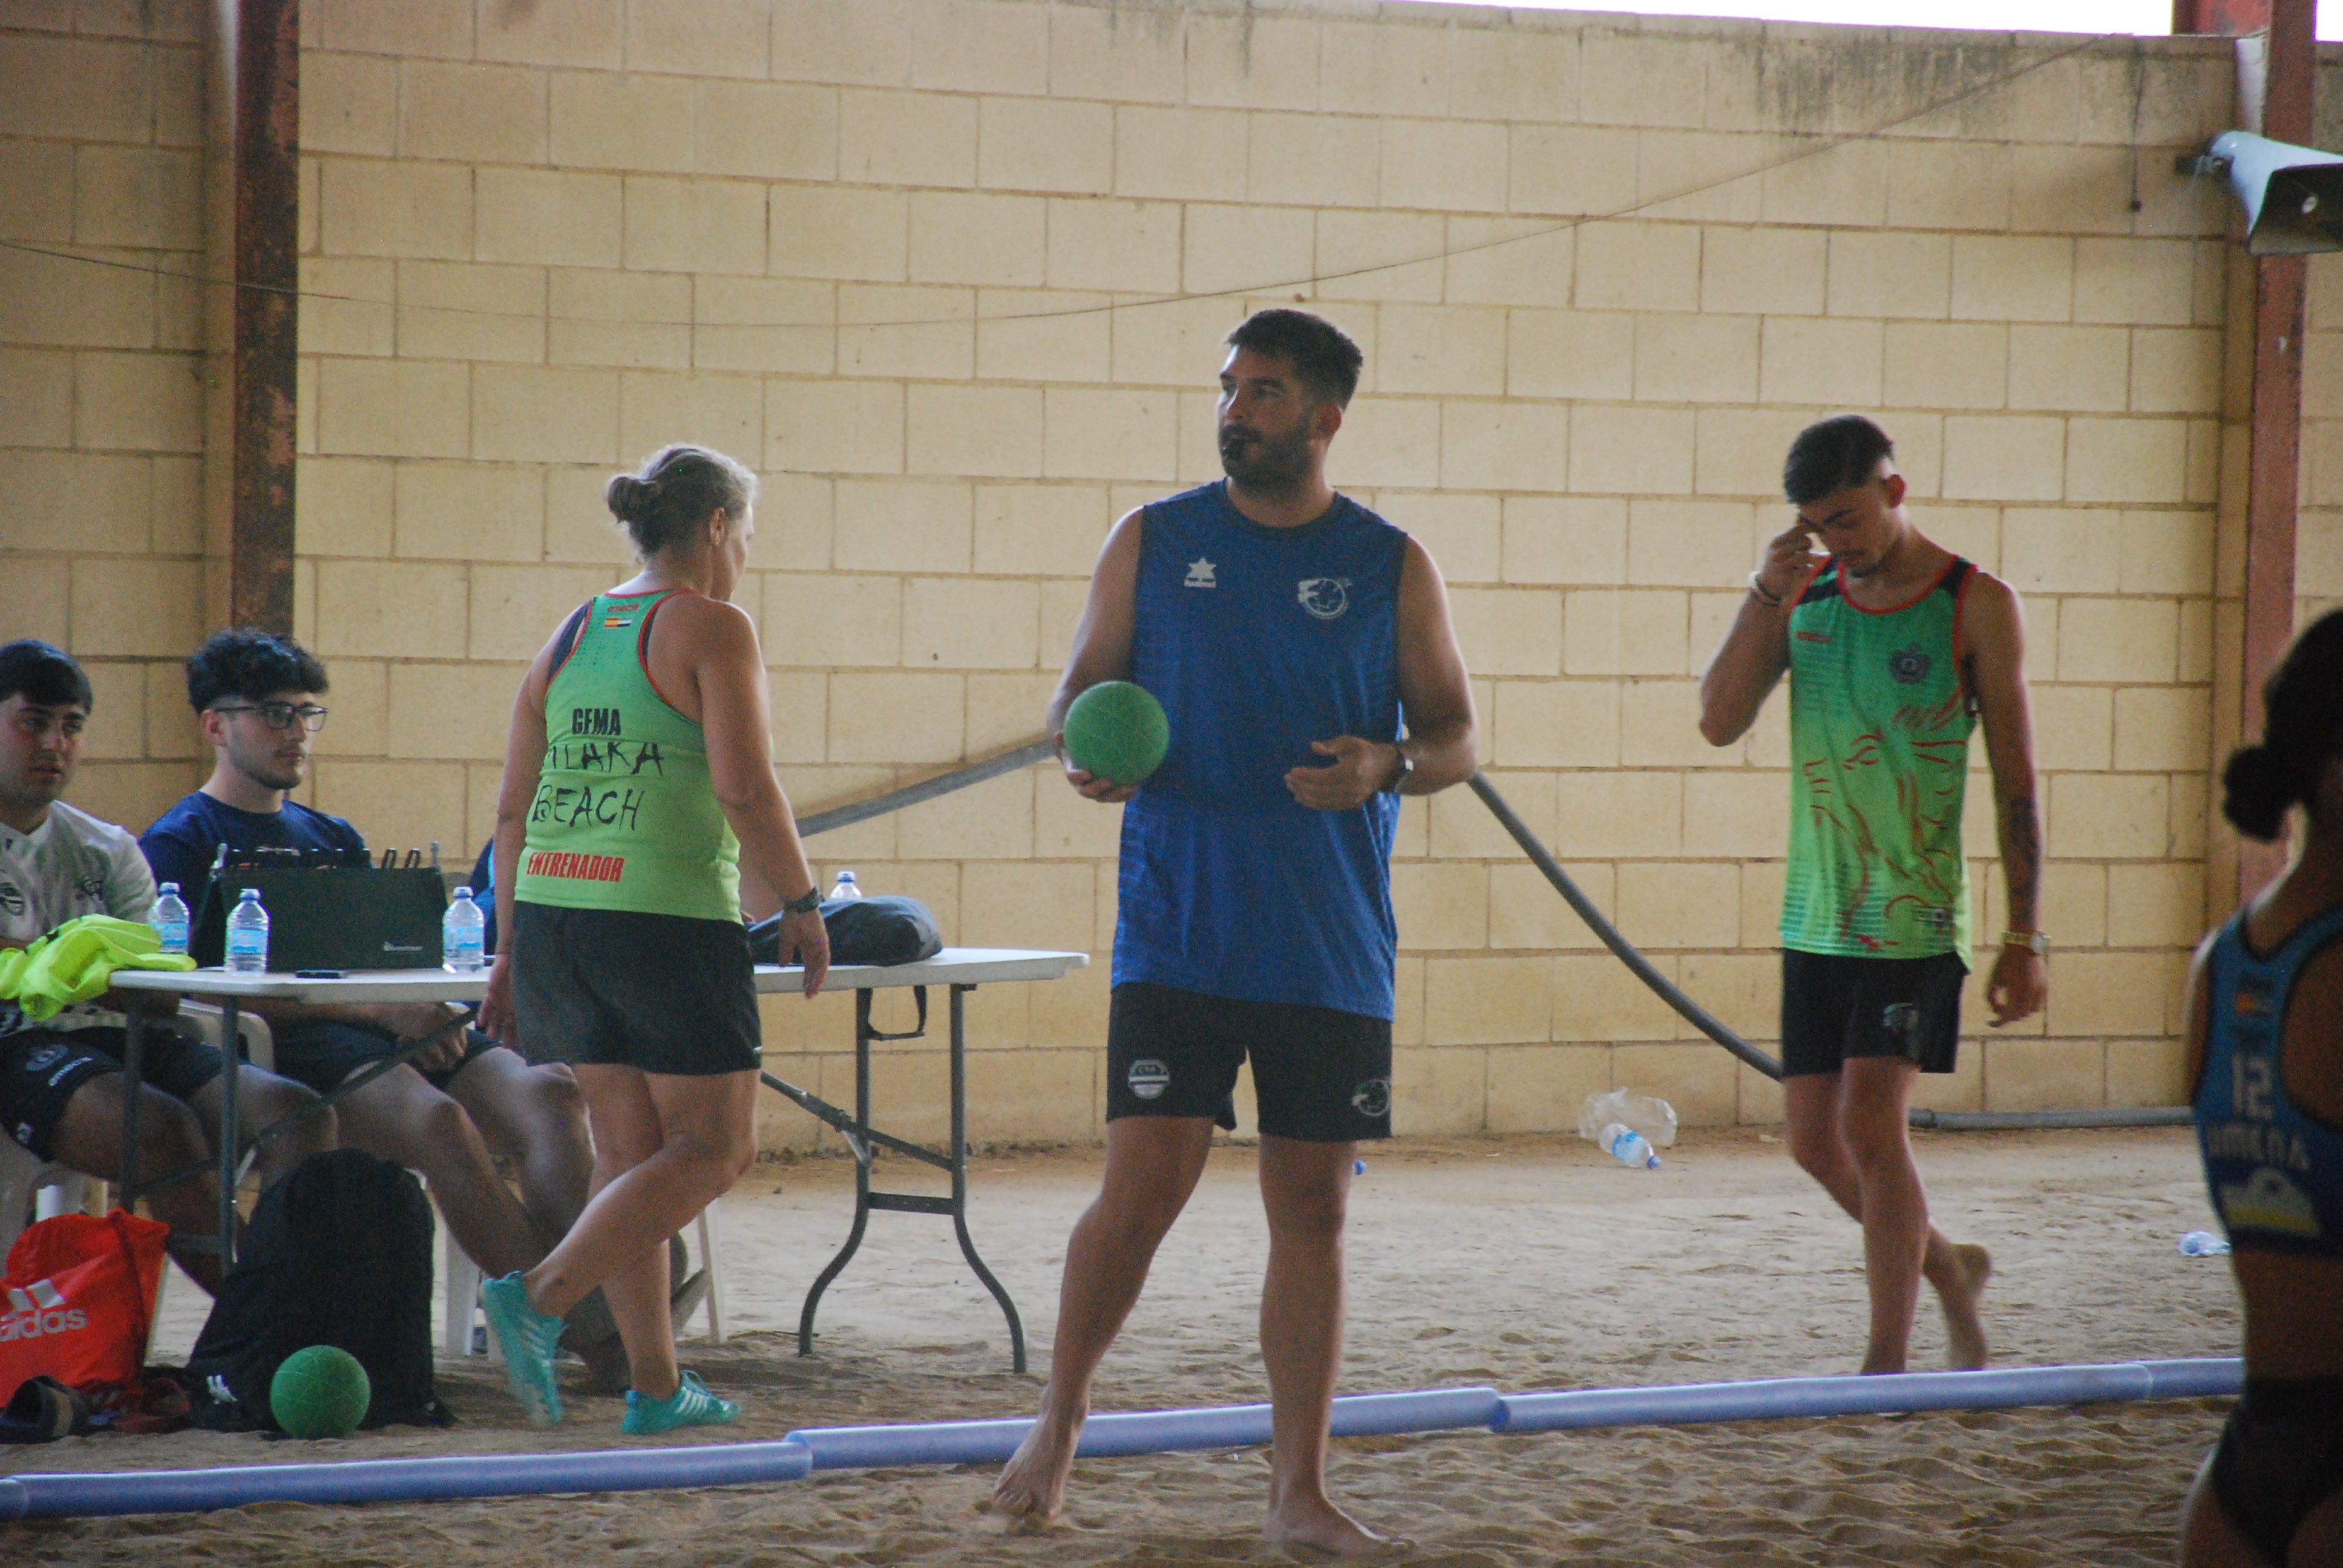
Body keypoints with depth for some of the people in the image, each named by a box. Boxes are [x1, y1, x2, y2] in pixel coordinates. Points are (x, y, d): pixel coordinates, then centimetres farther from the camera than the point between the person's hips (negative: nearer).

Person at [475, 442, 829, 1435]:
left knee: (629, 1148, 12)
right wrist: (801, 905, -2)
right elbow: (745, 789, -14)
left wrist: (512, 954, 19)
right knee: (714, 1147, 3)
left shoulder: (571, 637, 14)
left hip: (555, 910, 7)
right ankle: (539, 1297, -12)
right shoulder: (710, 628, -5)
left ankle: (656, 1384, 12)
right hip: (667, 920, -7)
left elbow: (513, 810, 14)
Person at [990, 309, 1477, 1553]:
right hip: (1178, 935, -1)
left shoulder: (1390, 566, 5)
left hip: (1334, 950, 1)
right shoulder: (1152, 542, 5)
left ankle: (1300, 1491, 11)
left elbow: (1454, 733, 8)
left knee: (1311, 1207, 4)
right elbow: (1082, 688, 10)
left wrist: (1388, 768, -14)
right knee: (1143, 1183, -9)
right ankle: (1059, 1422, 14)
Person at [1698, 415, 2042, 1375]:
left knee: (1871, 1123, -14)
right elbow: (1719, 722, 0)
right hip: (1816, 920, 5)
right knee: (1817, 1141, 7)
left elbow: (2014, 781, -3)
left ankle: (1888, 1362, -5)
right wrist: (1766, 596, -11)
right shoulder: (1805, 592, 8)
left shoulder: (1975, 606, -5)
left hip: (1914, 920, -5)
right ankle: (1947, 1268, 32)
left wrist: (2025, 940, -6)